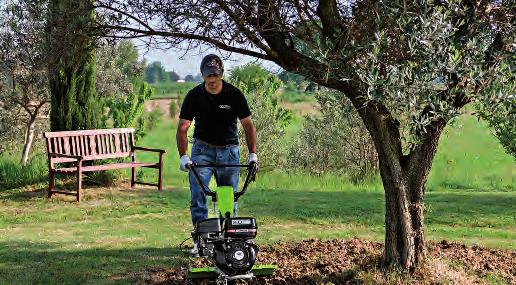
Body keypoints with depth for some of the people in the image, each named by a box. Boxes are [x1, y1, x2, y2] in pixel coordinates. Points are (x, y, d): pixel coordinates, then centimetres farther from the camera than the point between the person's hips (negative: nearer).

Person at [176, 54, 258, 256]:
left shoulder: (234, 94, -9)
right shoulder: (194, 96, -10)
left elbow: (248, 125, -5)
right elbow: (182, 128, -13)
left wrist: (253, 153, -15)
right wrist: (183, 155, -26)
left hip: (228, 150, 0)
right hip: (202, 150, 0)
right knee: (197, 195, -11)